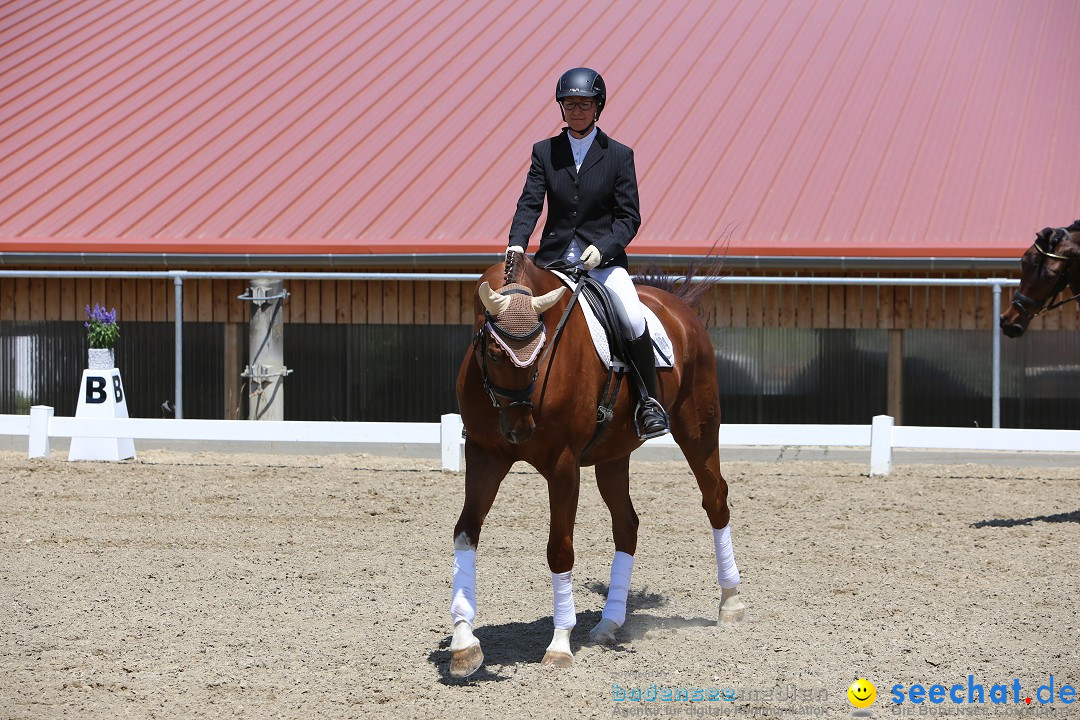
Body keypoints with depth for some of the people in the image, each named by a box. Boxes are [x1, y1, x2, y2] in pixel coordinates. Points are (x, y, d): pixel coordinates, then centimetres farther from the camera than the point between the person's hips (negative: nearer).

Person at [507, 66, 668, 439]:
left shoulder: (619, 155, 2)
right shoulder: (544, 152, 7)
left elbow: (629, 217, -1)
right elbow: (530, 203, -2)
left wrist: (602, 248, -19)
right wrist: (517, 244, -21)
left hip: (604, 258, -3)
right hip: (553, 257, 3)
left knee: (634, 318, -27)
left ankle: (648, 400, -10)